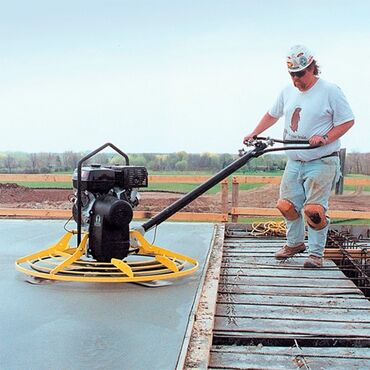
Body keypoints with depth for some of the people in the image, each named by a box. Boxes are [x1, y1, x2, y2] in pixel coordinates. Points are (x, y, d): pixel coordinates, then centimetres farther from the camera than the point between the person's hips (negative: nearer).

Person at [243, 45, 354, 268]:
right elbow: (272, 115, 25)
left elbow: (348, 121, -5)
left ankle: (316, 253, 6)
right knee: (286, 205, 7)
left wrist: (325, 138, -18)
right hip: (294, 162, 6)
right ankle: (295, 243, 29)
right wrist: (254, 134, 15)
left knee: (313, 209, -9)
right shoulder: (288, 92, 11)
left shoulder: (330, 91, -7)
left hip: (321, 163, -6)